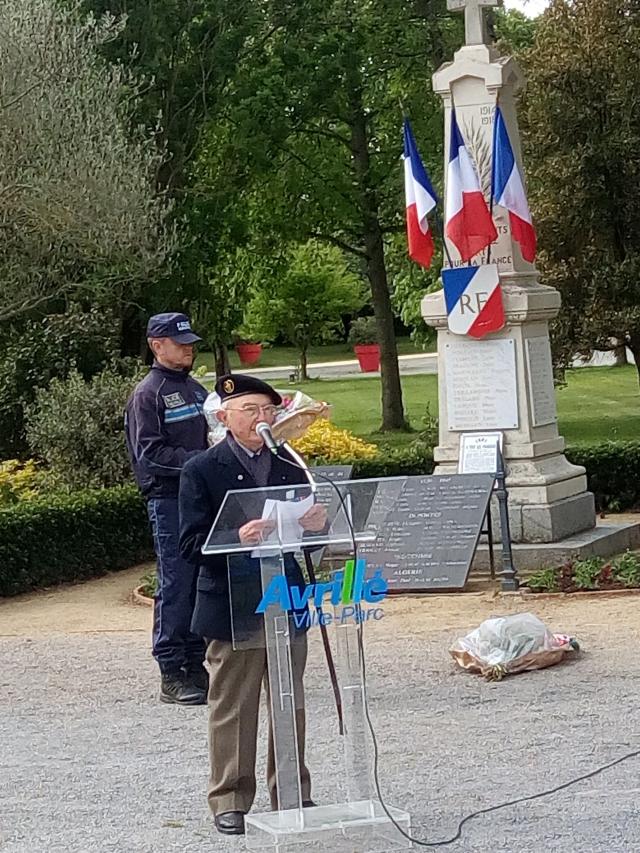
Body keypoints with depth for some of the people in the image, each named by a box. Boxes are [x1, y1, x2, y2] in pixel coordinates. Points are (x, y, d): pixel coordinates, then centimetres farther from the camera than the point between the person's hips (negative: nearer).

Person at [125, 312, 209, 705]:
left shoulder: (195, 389, 18)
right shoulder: (147, 394, -5)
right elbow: (150, 451, -13)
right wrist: (198, 461, -20)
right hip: (169, 499, -7)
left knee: (203, 581, 9)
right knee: (175, 585, -6)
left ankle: (195, 664, 18)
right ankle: (171, 674, -1)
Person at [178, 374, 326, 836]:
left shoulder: (289, 465, 10)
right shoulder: (202, 470, -5)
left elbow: (307, 533, 15)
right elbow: (193, 545, -11)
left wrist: (315, 524, -8)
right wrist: (237, 539, -27)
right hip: (232, 610, -4)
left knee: (290, 705, 13)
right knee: (232, 709, 4)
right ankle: (230, 800, 15)